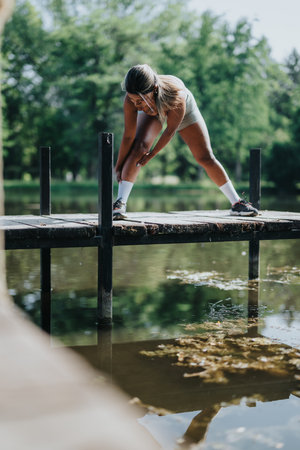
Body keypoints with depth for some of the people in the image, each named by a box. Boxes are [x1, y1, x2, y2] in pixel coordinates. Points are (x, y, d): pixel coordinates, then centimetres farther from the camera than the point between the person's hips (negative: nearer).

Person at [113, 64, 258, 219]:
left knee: (205, 157, 0)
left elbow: (170, 130, -32)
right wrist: (118, 167, -23)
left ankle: (236, 203, 14)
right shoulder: (131, 99, -39)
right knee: (139, 146, -25)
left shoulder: (176, 94, -47)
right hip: (152, 111, 1)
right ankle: (120, 203, -23)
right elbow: (128, 136, -29)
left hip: (183, 110, -1)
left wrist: (151, 154, -25)